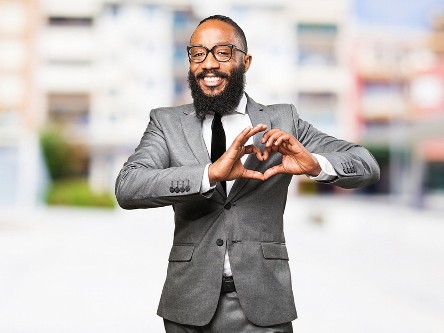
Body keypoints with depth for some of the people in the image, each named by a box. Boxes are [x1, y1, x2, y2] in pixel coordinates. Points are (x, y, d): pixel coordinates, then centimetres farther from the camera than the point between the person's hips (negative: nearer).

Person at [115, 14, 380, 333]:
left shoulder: (282, 121, 1)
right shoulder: (166, 123, 1)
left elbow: (367, 166, -2)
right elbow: (127, 188, -14)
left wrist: (314, 163, -24)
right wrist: (210, 173, -28)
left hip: (262, 305, -1)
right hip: (189, 305, 1)